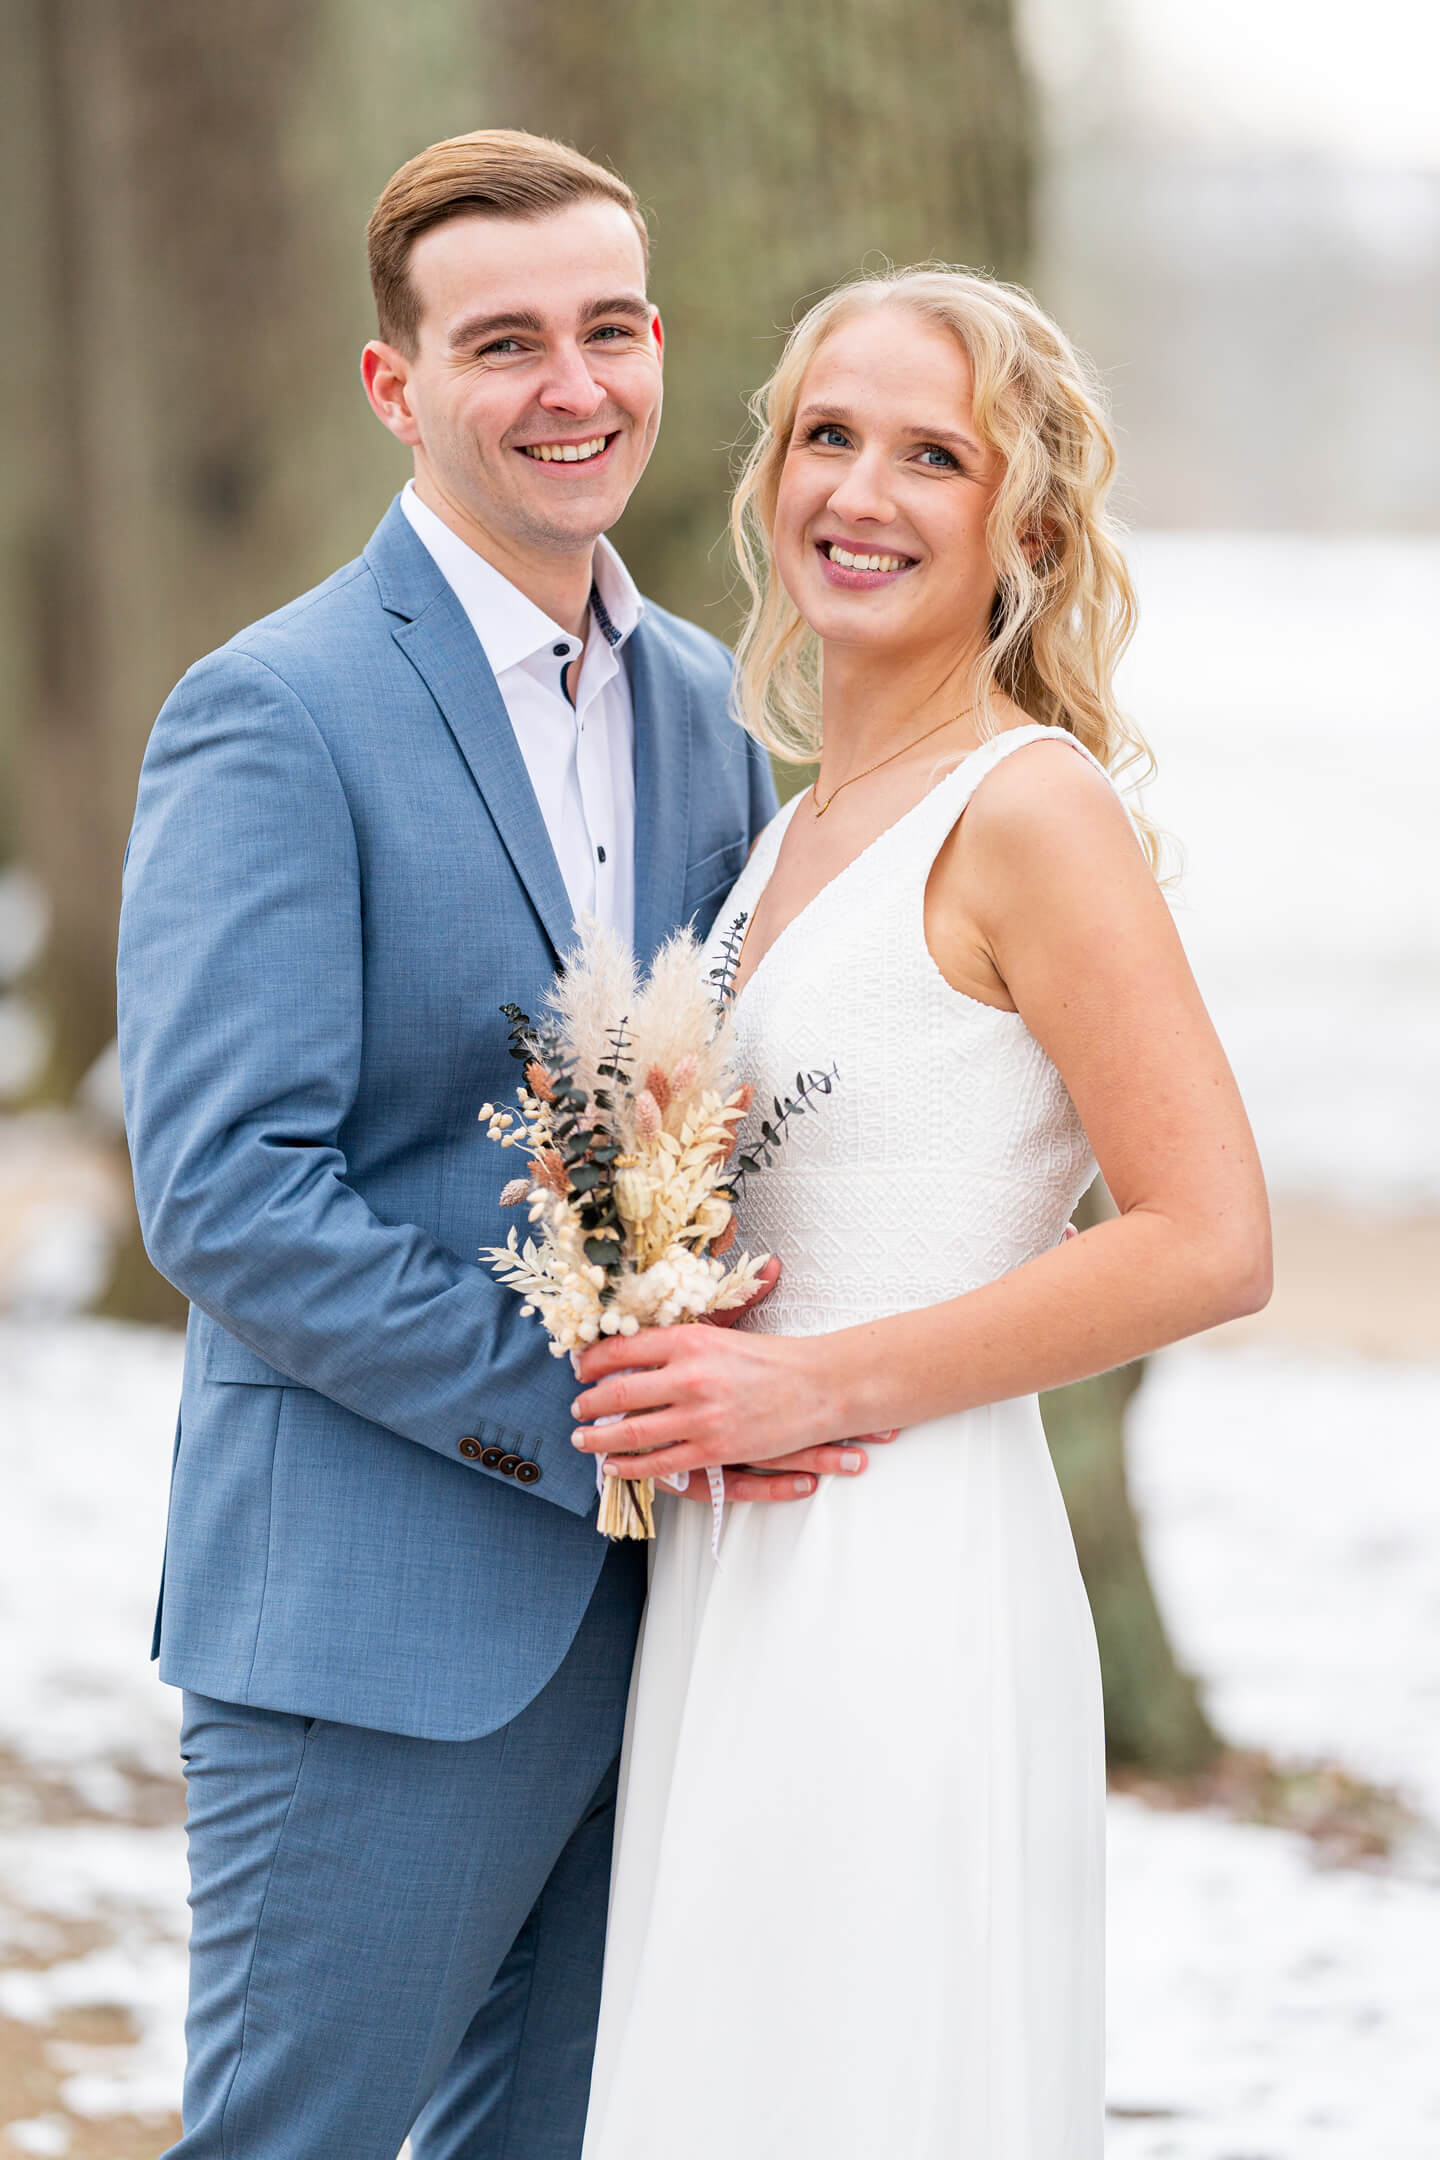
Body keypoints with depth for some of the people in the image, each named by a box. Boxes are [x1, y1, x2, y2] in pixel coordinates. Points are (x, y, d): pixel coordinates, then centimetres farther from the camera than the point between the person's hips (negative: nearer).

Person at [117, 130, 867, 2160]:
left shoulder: (704, 701, 10)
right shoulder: (274, 717, -12)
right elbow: (220, 1195, -19)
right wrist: (583, 1419, -21)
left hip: (642, 1597, 7)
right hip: (377, 1625, -7)